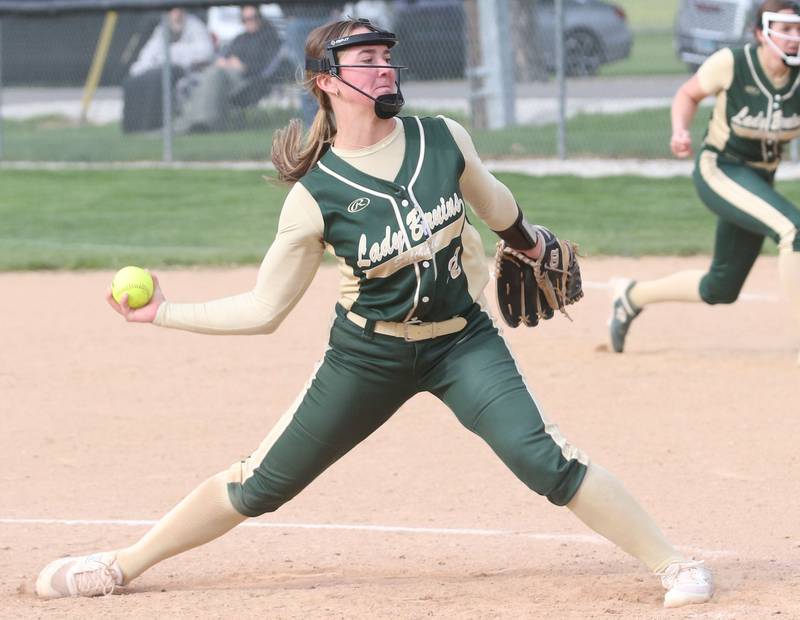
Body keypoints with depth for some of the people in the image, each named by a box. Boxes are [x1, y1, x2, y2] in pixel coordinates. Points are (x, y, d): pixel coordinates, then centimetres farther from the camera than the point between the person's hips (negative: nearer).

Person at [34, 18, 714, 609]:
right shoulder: (316, 195, -16)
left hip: (464, 343, 1)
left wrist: (527, 238, 31)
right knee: (263, 483, 5)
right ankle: (121, 565, 23)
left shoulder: (445, 140, -11)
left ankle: (675, 565, -9)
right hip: (368, 355, -1)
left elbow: (491, 200, 14)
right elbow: (264, 309, -8)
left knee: (542, 458, -20)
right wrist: (163, 312, -15)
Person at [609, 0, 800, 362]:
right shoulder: (730, 64, -16)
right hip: (719, 171, -6)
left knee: (721, 288, 14)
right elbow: (688, 94, 0)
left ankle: (633, 296, 37)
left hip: (760, 181, 6)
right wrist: (680, 130, -17)